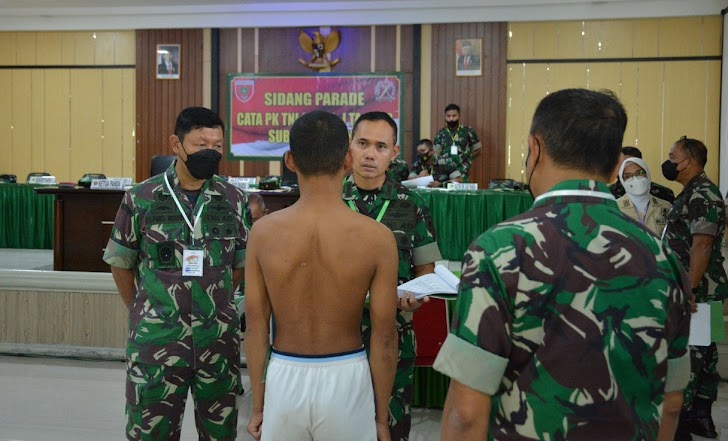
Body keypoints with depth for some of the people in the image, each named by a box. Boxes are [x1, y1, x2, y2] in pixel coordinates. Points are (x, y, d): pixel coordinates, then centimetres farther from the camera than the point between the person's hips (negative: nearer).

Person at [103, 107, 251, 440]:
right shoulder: (140, 198, -4)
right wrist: (142, 313, 11)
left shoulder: (234, 200, 1)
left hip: (219, 340, 2)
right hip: (155, 340, -2)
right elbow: (121, 263, 6)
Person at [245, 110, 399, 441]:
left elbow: (256, 327, -3)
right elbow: (384, 337, -9)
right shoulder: (377, 237, -13)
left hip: (285, 378, 1)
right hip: (346, 379, -1)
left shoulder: (263, 232, -9)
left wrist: (257, 406, 9)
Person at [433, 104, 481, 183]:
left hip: (462, 173, -1)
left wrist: (466, 157, -1)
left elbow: (477, 151, 11)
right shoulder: (441, 134, 7)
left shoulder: (468, 131, 2)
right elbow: (436, 155, 6)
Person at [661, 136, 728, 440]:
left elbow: (702, 246, -23)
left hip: (696, 291, -10)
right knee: (702, 352, 14)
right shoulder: (692, 194, 16)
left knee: (687, 355, -6)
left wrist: (688, 290, -25)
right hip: (697, 290, 10)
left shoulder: (702, 194, -15)